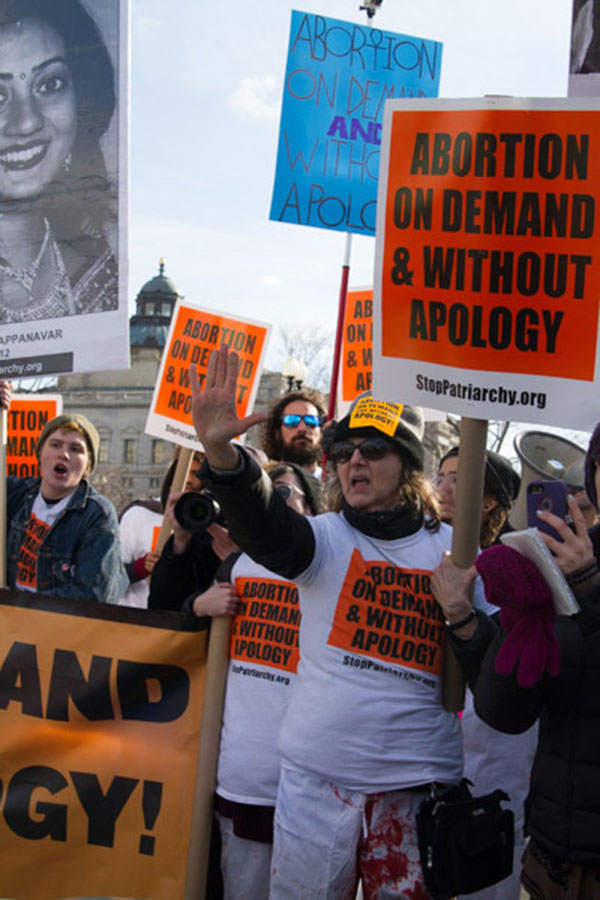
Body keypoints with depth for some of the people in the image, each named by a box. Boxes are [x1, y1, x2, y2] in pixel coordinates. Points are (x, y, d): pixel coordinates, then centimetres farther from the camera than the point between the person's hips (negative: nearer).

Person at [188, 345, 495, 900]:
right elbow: (263, 526, -23)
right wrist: (219, 450, -41)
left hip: (418, 782, 0)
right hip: (317, 775, 0)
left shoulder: (450, 551, 3)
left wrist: (464, 615, -15)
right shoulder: (326, 538, -1)